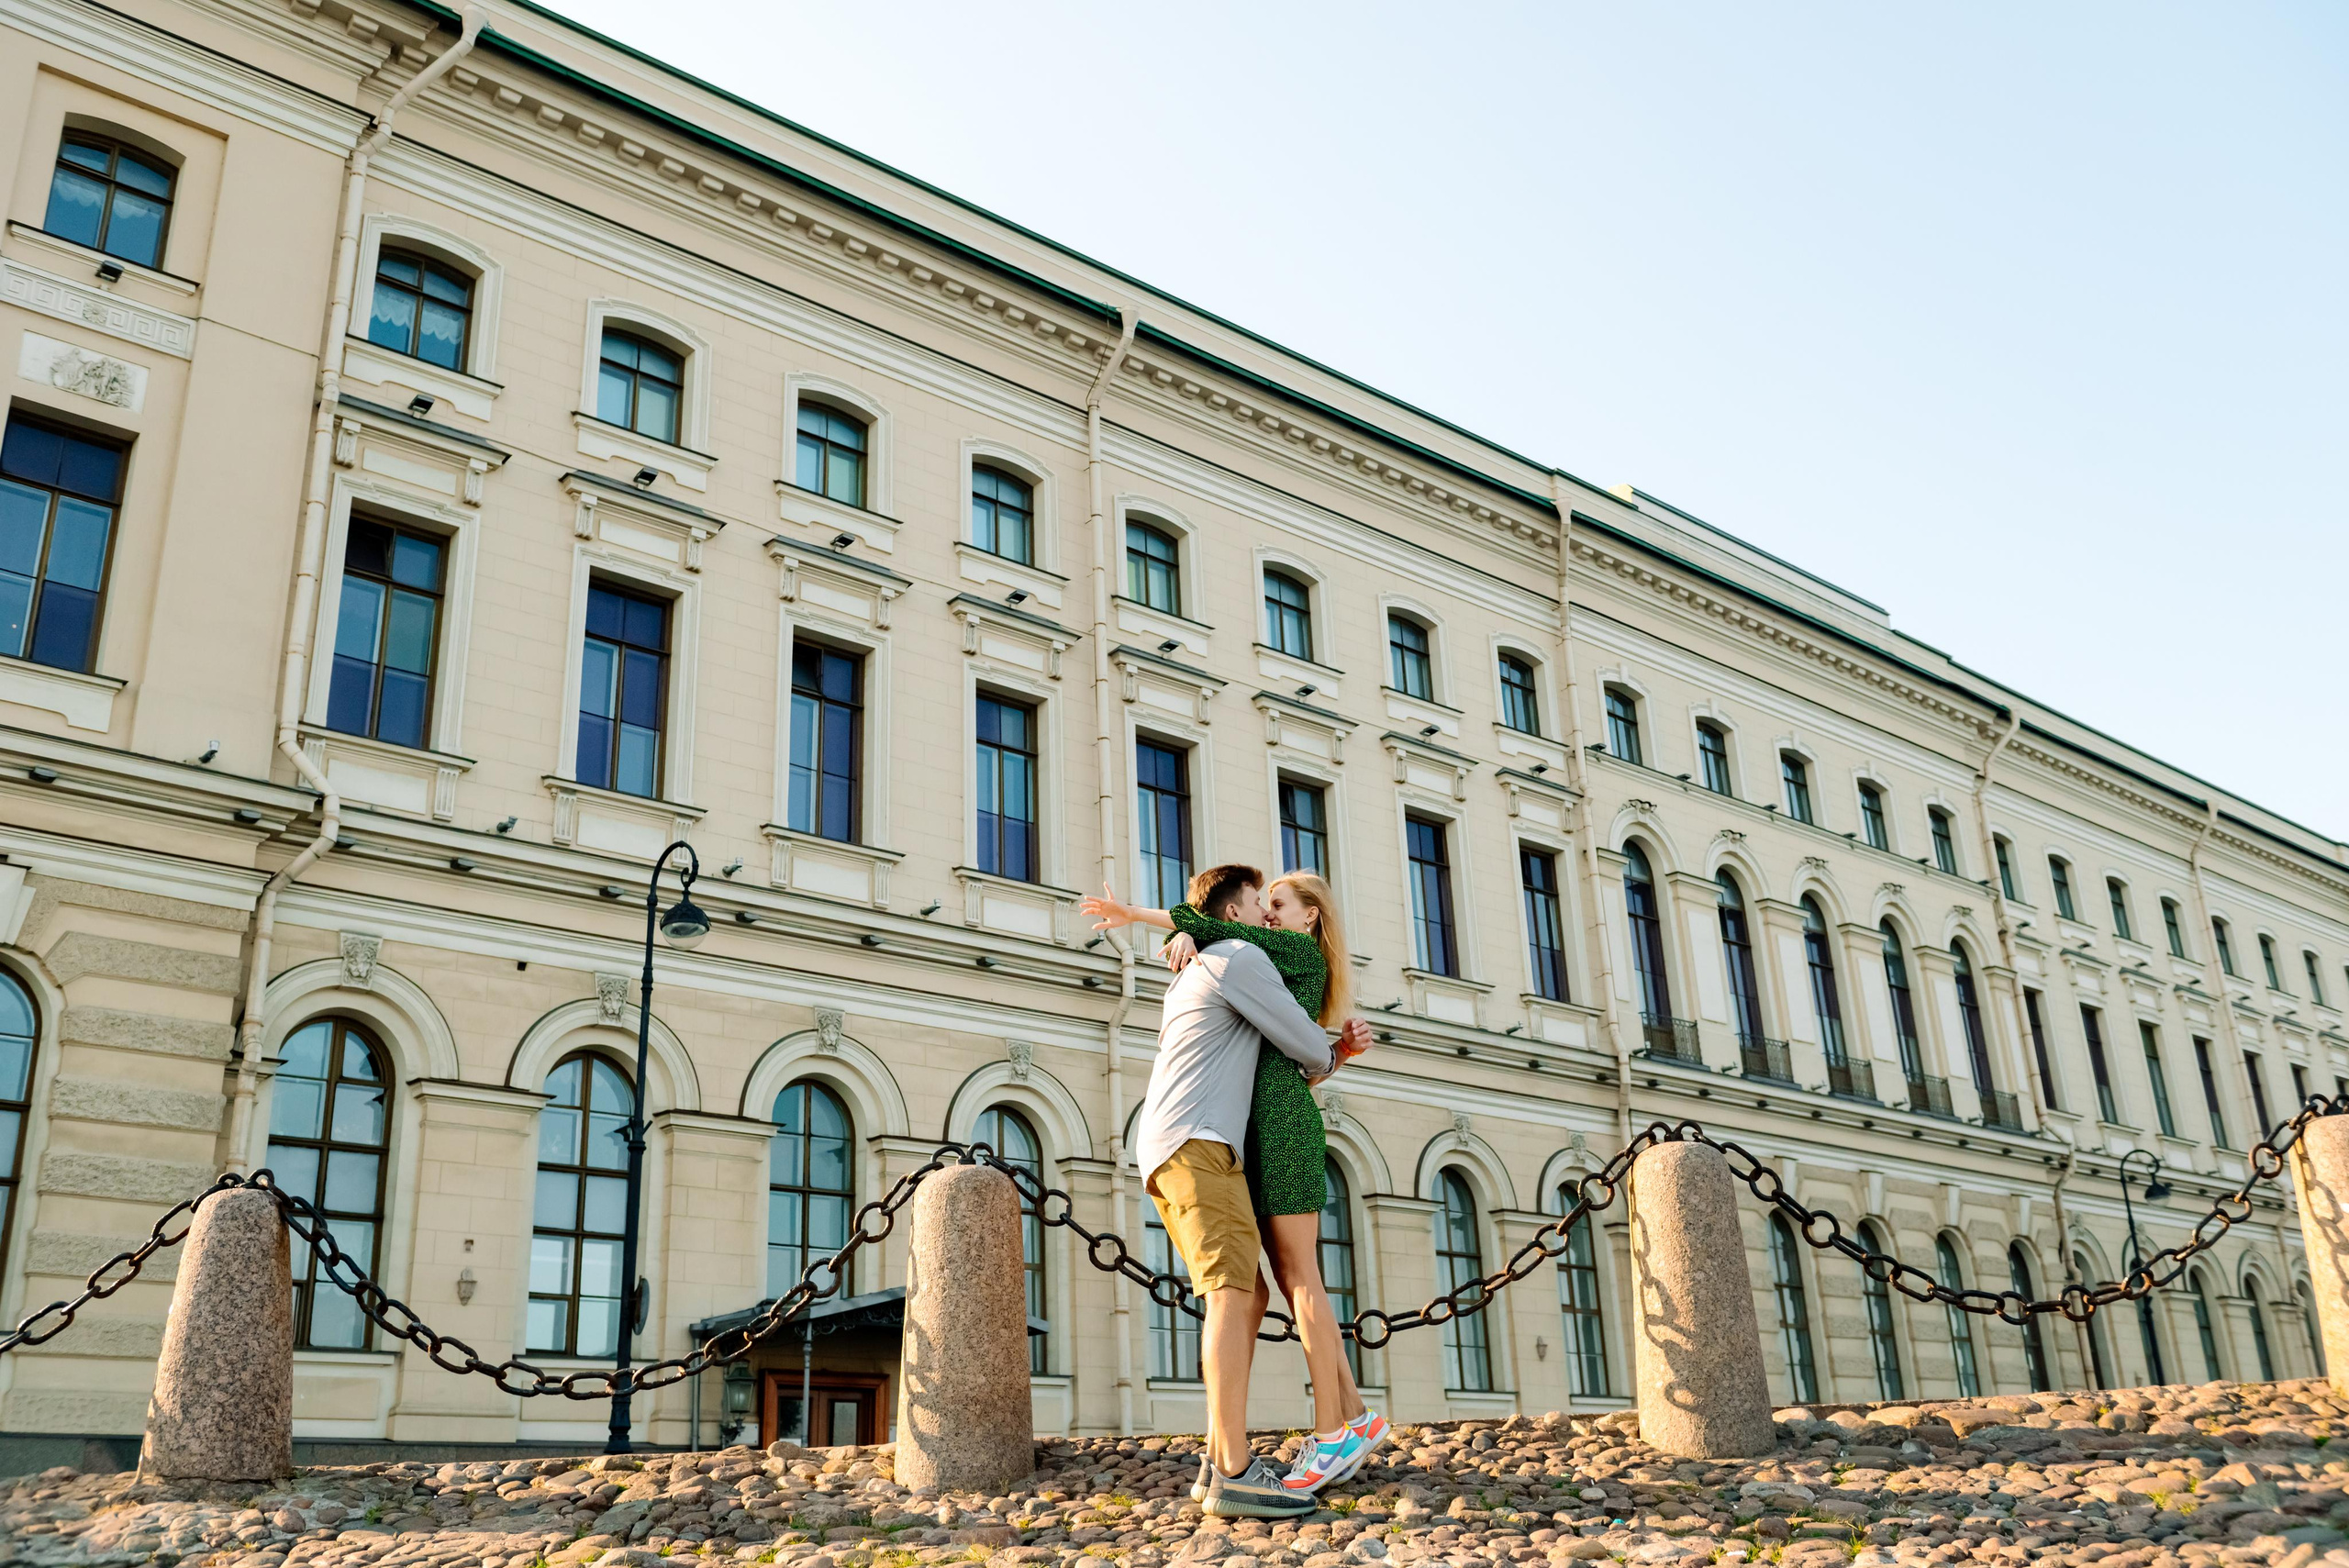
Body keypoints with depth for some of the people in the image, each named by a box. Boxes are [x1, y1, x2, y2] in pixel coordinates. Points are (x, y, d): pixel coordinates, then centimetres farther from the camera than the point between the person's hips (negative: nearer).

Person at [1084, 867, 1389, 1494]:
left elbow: (1221, 928, -4)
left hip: (1281, 1118, -9)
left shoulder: (1305, 953, 3)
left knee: (1298, 1275, -10)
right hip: (1262, 1125, 9)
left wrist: (1135, 914, 1)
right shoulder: (1275, 968, 26)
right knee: (1293, 1278, 5)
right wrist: (1184, 937, -4)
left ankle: (1331, 1431, -10)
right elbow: (1200, 939, 20)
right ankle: (1355, 1415, 8)